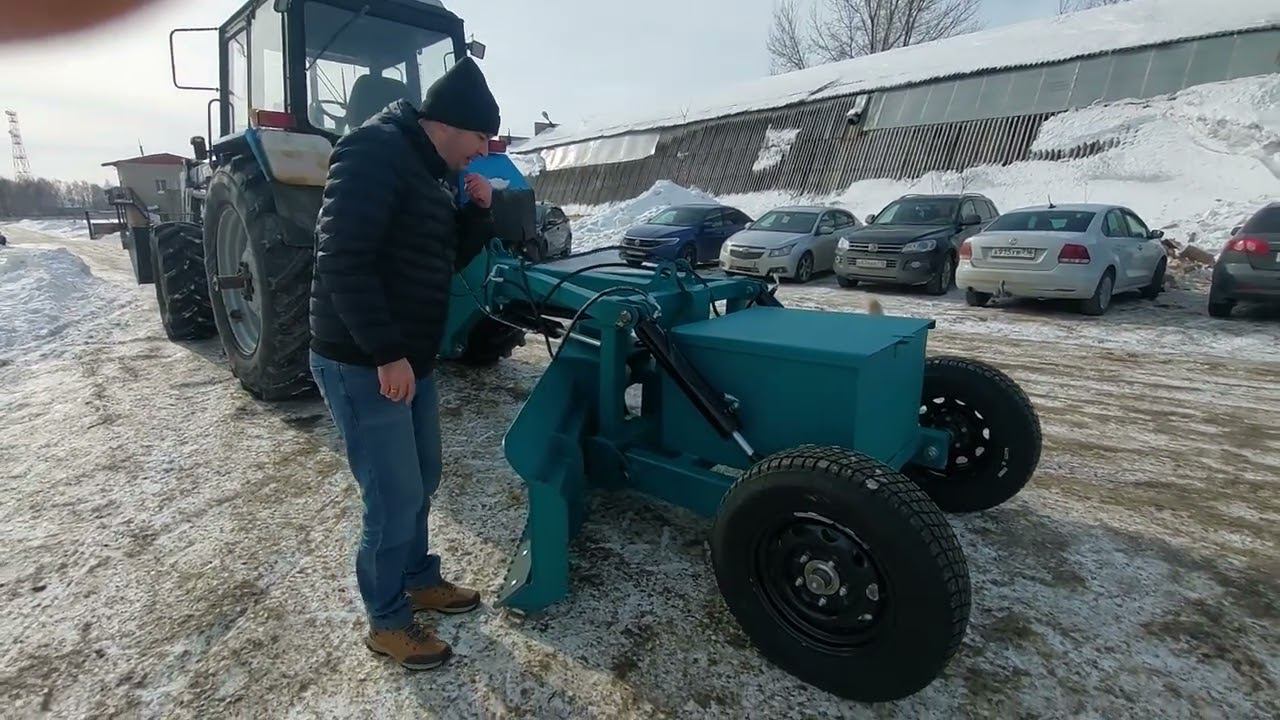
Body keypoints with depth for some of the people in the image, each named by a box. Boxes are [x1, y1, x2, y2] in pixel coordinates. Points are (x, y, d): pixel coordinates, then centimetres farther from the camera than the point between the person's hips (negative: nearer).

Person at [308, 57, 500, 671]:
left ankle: (419, 578, 39)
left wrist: (478, 211, 1)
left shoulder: (431, 170, 13)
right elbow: (342, 262, -24)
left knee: (421, 481, 19)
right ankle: (388, 620, 21)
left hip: (411, 359, 9)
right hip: (361, 364, -9)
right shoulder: (374, 152, -16)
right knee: (395, 496, 0)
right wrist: (386, 354, -24)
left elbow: (446, 258, 17)